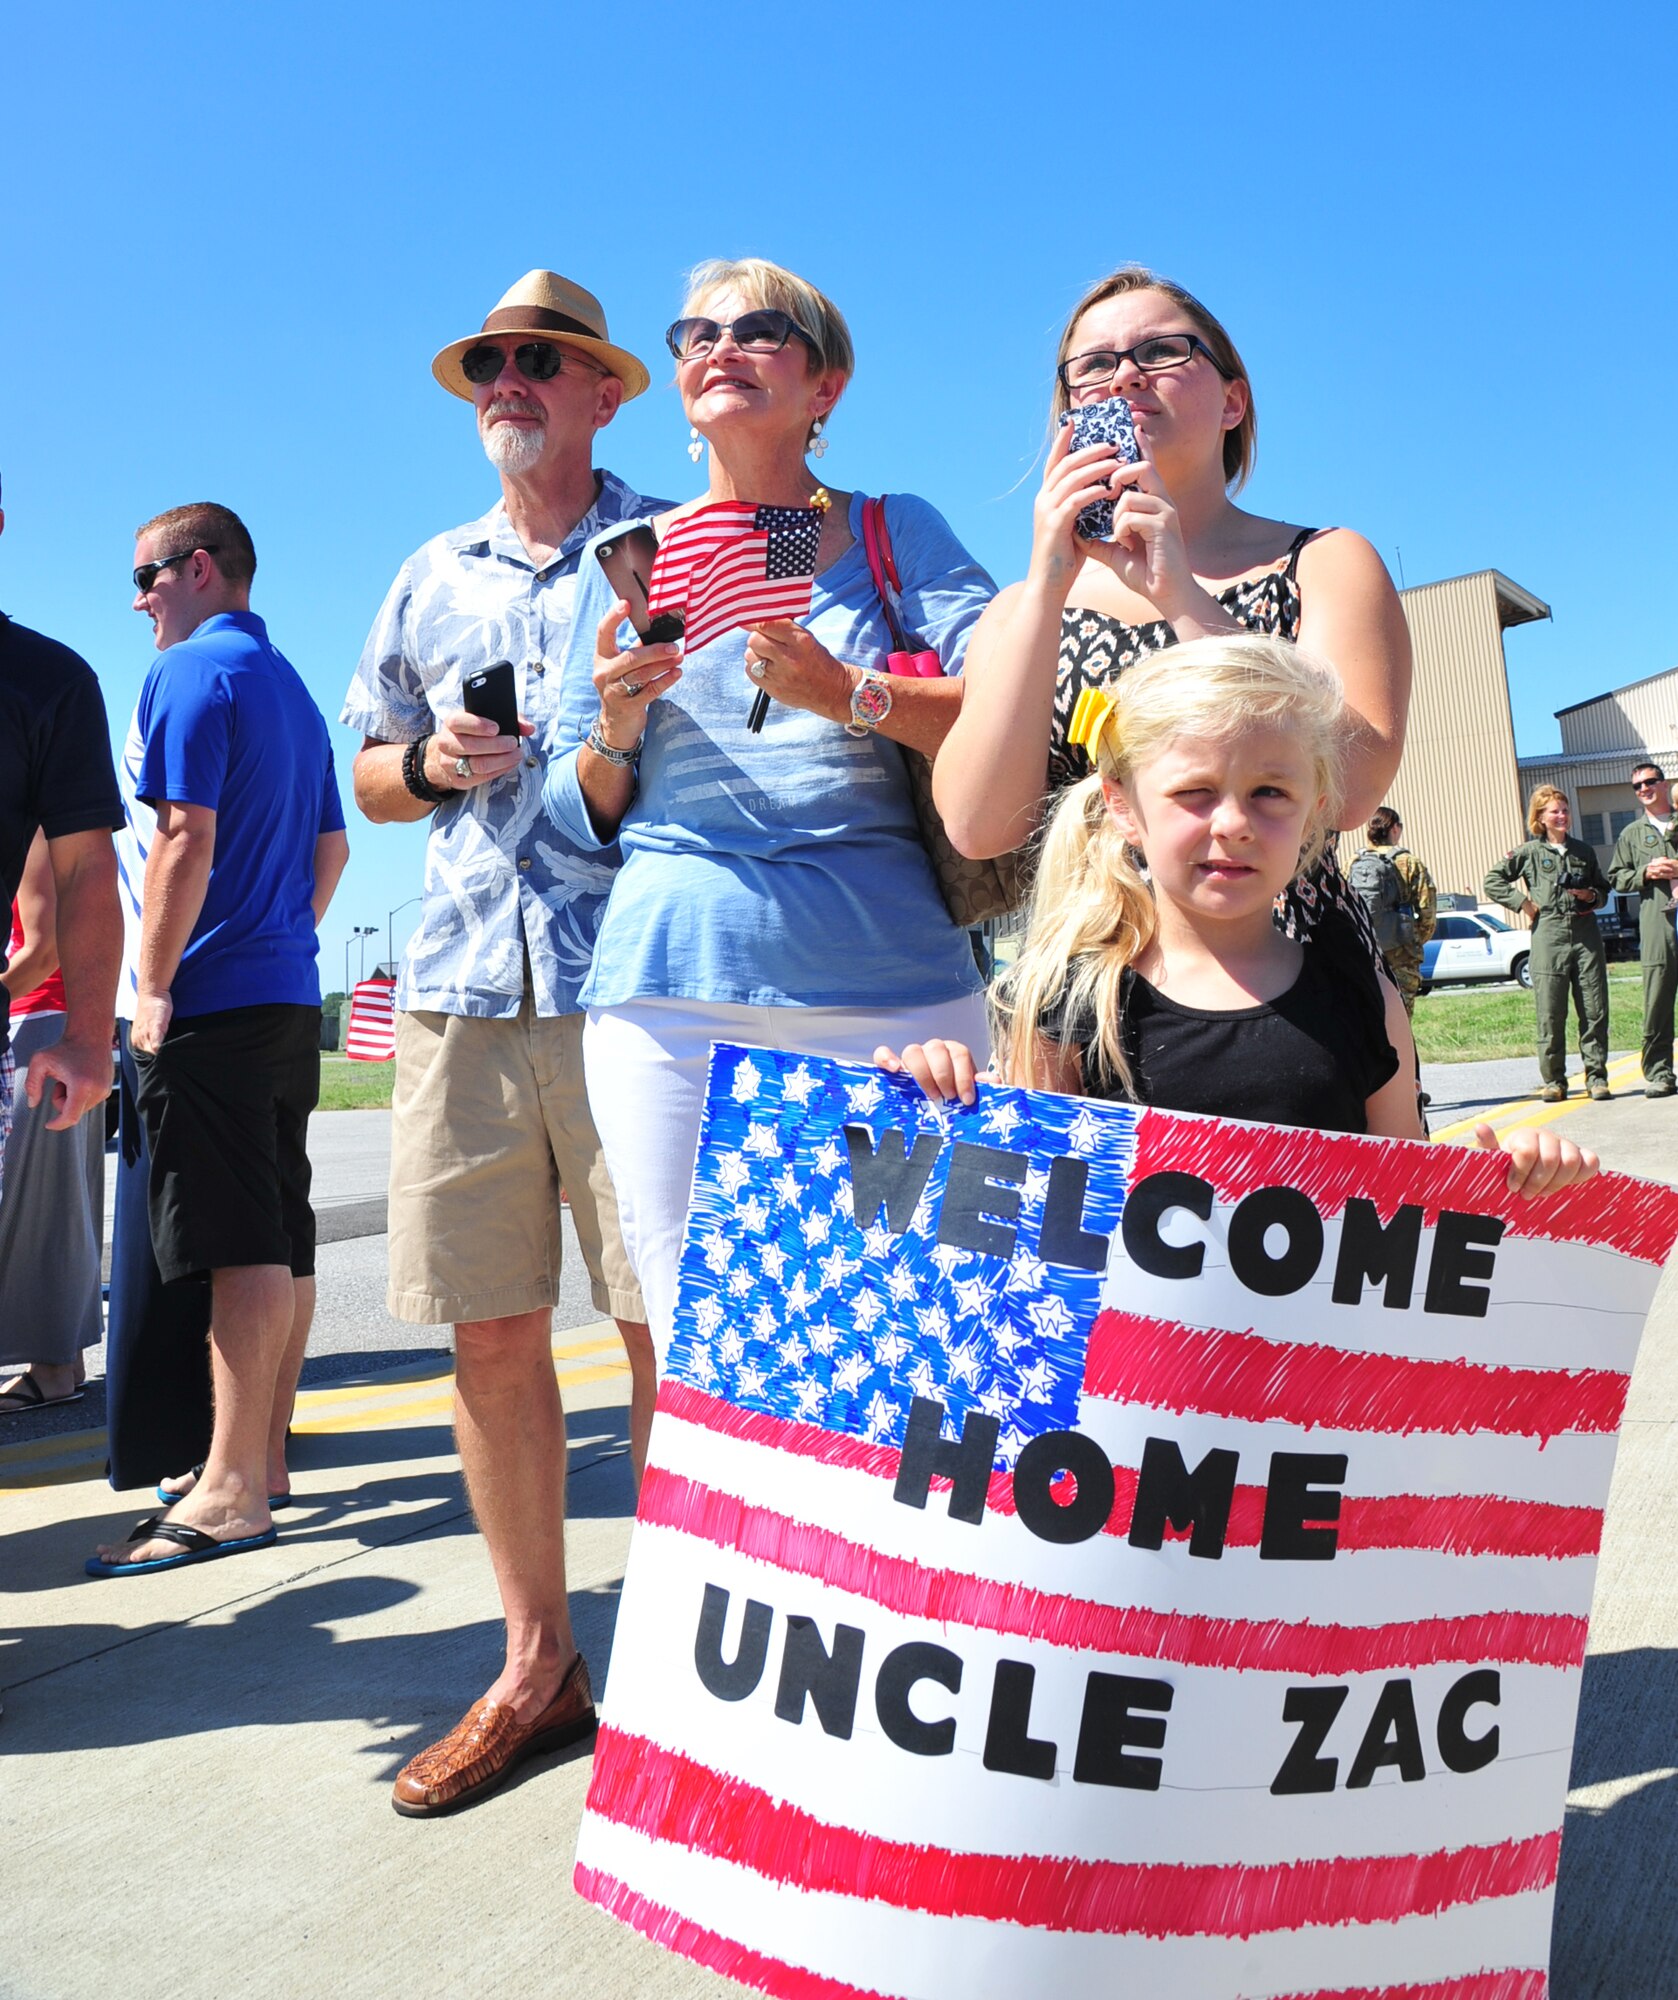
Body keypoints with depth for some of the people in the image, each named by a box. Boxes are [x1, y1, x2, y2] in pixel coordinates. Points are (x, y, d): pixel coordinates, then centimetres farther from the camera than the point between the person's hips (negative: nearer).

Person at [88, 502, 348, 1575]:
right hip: (293, 996, 9)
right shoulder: (293, 685, 20)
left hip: (216, 1002, -9)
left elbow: (185, 838, -17)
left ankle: (232, 1495, -8)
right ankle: (265, 1457, 19)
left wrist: (154, 985, -13)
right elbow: (332, 848, 22)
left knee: (241, 1248, -10)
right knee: (282, 1238, 10)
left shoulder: (192, 672, -7)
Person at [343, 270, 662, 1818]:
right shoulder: (430, 579, 22)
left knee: (668, 1327, -4)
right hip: (461, 990, 5)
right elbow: (369, 773, 25)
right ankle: (537, 1662, 21)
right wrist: (432, 763, 3)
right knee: (489, 1332, 6)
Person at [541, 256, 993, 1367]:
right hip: (673, 995, 1)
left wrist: (851, 698, -16)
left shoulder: (897, 534, 12)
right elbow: (581, 814, 17)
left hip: (891, 990, -1)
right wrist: (616, 724, -4)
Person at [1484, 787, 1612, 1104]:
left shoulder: (1585, 851, 15)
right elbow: (1493, 881, 6)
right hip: (1548, 936, -3)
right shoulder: (1529, 852, 6)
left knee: (1594, 1009, -1)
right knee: (1551, 1014, -2)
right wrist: (1522, 902, -2)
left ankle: (1596, 1076, 6)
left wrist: (1591, 895, 2)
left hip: (1586, 932, 3)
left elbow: (1603, 891, 23)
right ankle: (1553, 1081, 5)